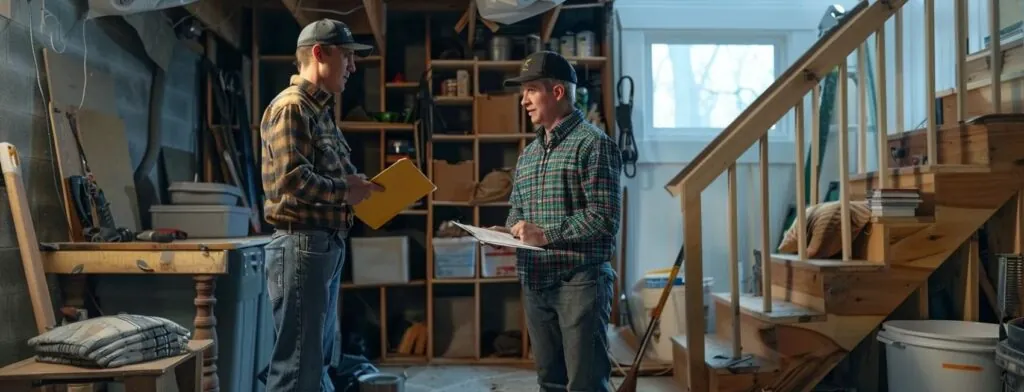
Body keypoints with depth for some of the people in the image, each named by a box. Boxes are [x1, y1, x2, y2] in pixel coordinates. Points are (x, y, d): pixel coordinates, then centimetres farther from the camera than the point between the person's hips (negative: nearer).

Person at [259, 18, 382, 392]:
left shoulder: (321, 110, 18)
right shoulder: (290, 107, -12)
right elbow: (291, 179, -22)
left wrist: (357, 185, 3)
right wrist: (345, 191, -11)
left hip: (326, 244, 10)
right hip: (302, 244, -10)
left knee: (319, 357, 18)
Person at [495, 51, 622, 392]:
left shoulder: (593, 143, -8)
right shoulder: (528, 153, 16)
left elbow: (604, 216, -16)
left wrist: (546, 235, -18)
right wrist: (507, 231, 3)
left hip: (579, 281, -7)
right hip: (535, 284, 8)